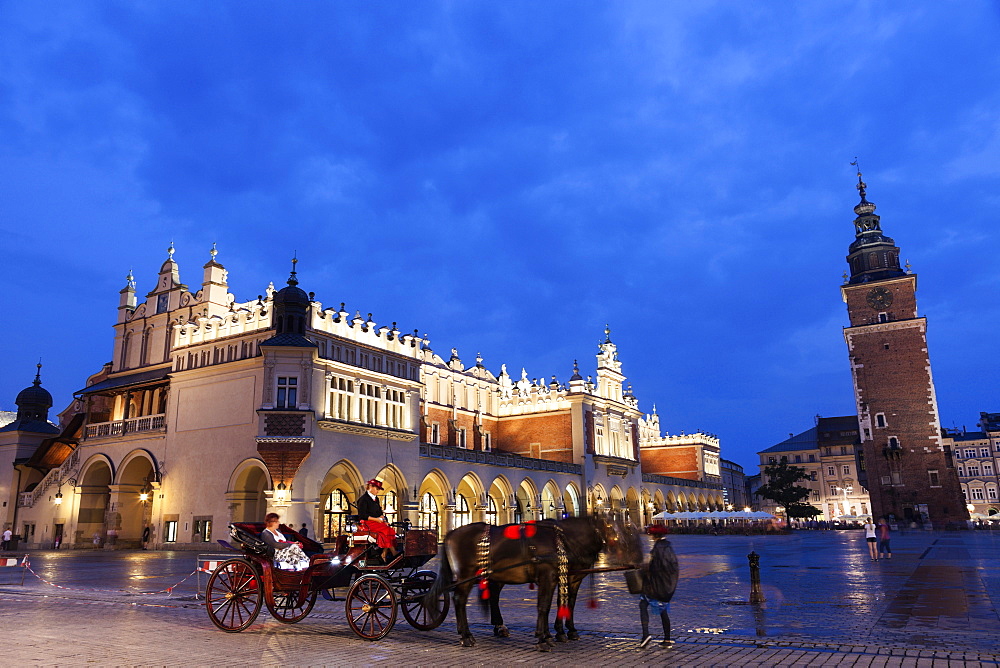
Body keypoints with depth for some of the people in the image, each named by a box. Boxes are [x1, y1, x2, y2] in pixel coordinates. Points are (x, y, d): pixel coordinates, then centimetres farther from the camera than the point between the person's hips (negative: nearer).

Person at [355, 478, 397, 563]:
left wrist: (382, 517, 2)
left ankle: (385, 554, -23)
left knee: (391, 530, -19)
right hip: (367, 523, -8)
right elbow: (362, 515, -14)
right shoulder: (364, 499, -6)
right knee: (386, 530, -26)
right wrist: (376, 519, -16)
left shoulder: (376, 499, 21)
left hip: (378, 522, 8)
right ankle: (394, 554, -21)